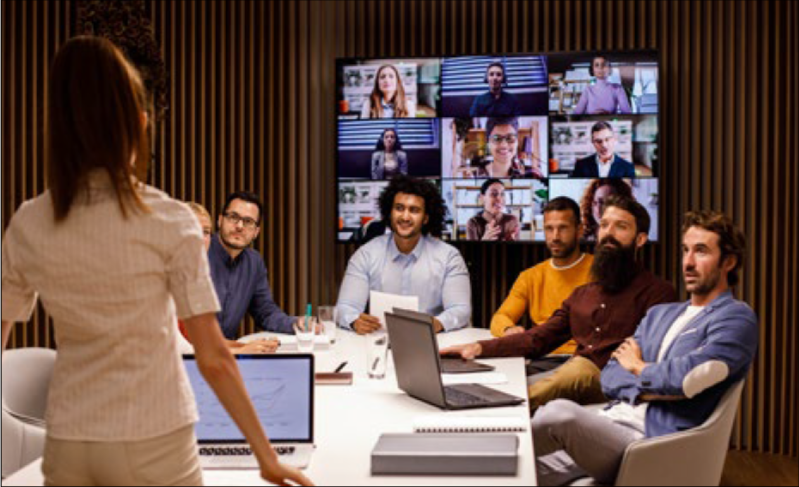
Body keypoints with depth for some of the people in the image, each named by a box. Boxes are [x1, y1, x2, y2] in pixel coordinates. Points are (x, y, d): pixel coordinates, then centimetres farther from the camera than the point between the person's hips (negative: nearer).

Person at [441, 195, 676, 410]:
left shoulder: (658, 292, 9)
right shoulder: (583, 294, 29)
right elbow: (538, 339, 22)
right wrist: (480, 347, 7)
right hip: (571, 382, 5)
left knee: (579, 369, -38)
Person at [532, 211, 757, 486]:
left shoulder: (737, 318, 0)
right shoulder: (659, 314, 23)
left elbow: (685, 379, -16)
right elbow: (610, 377, 13)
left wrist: (638, 366, 3)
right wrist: (646, 390, -8)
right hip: (609, 424, 6)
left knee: (561, 413, -28)